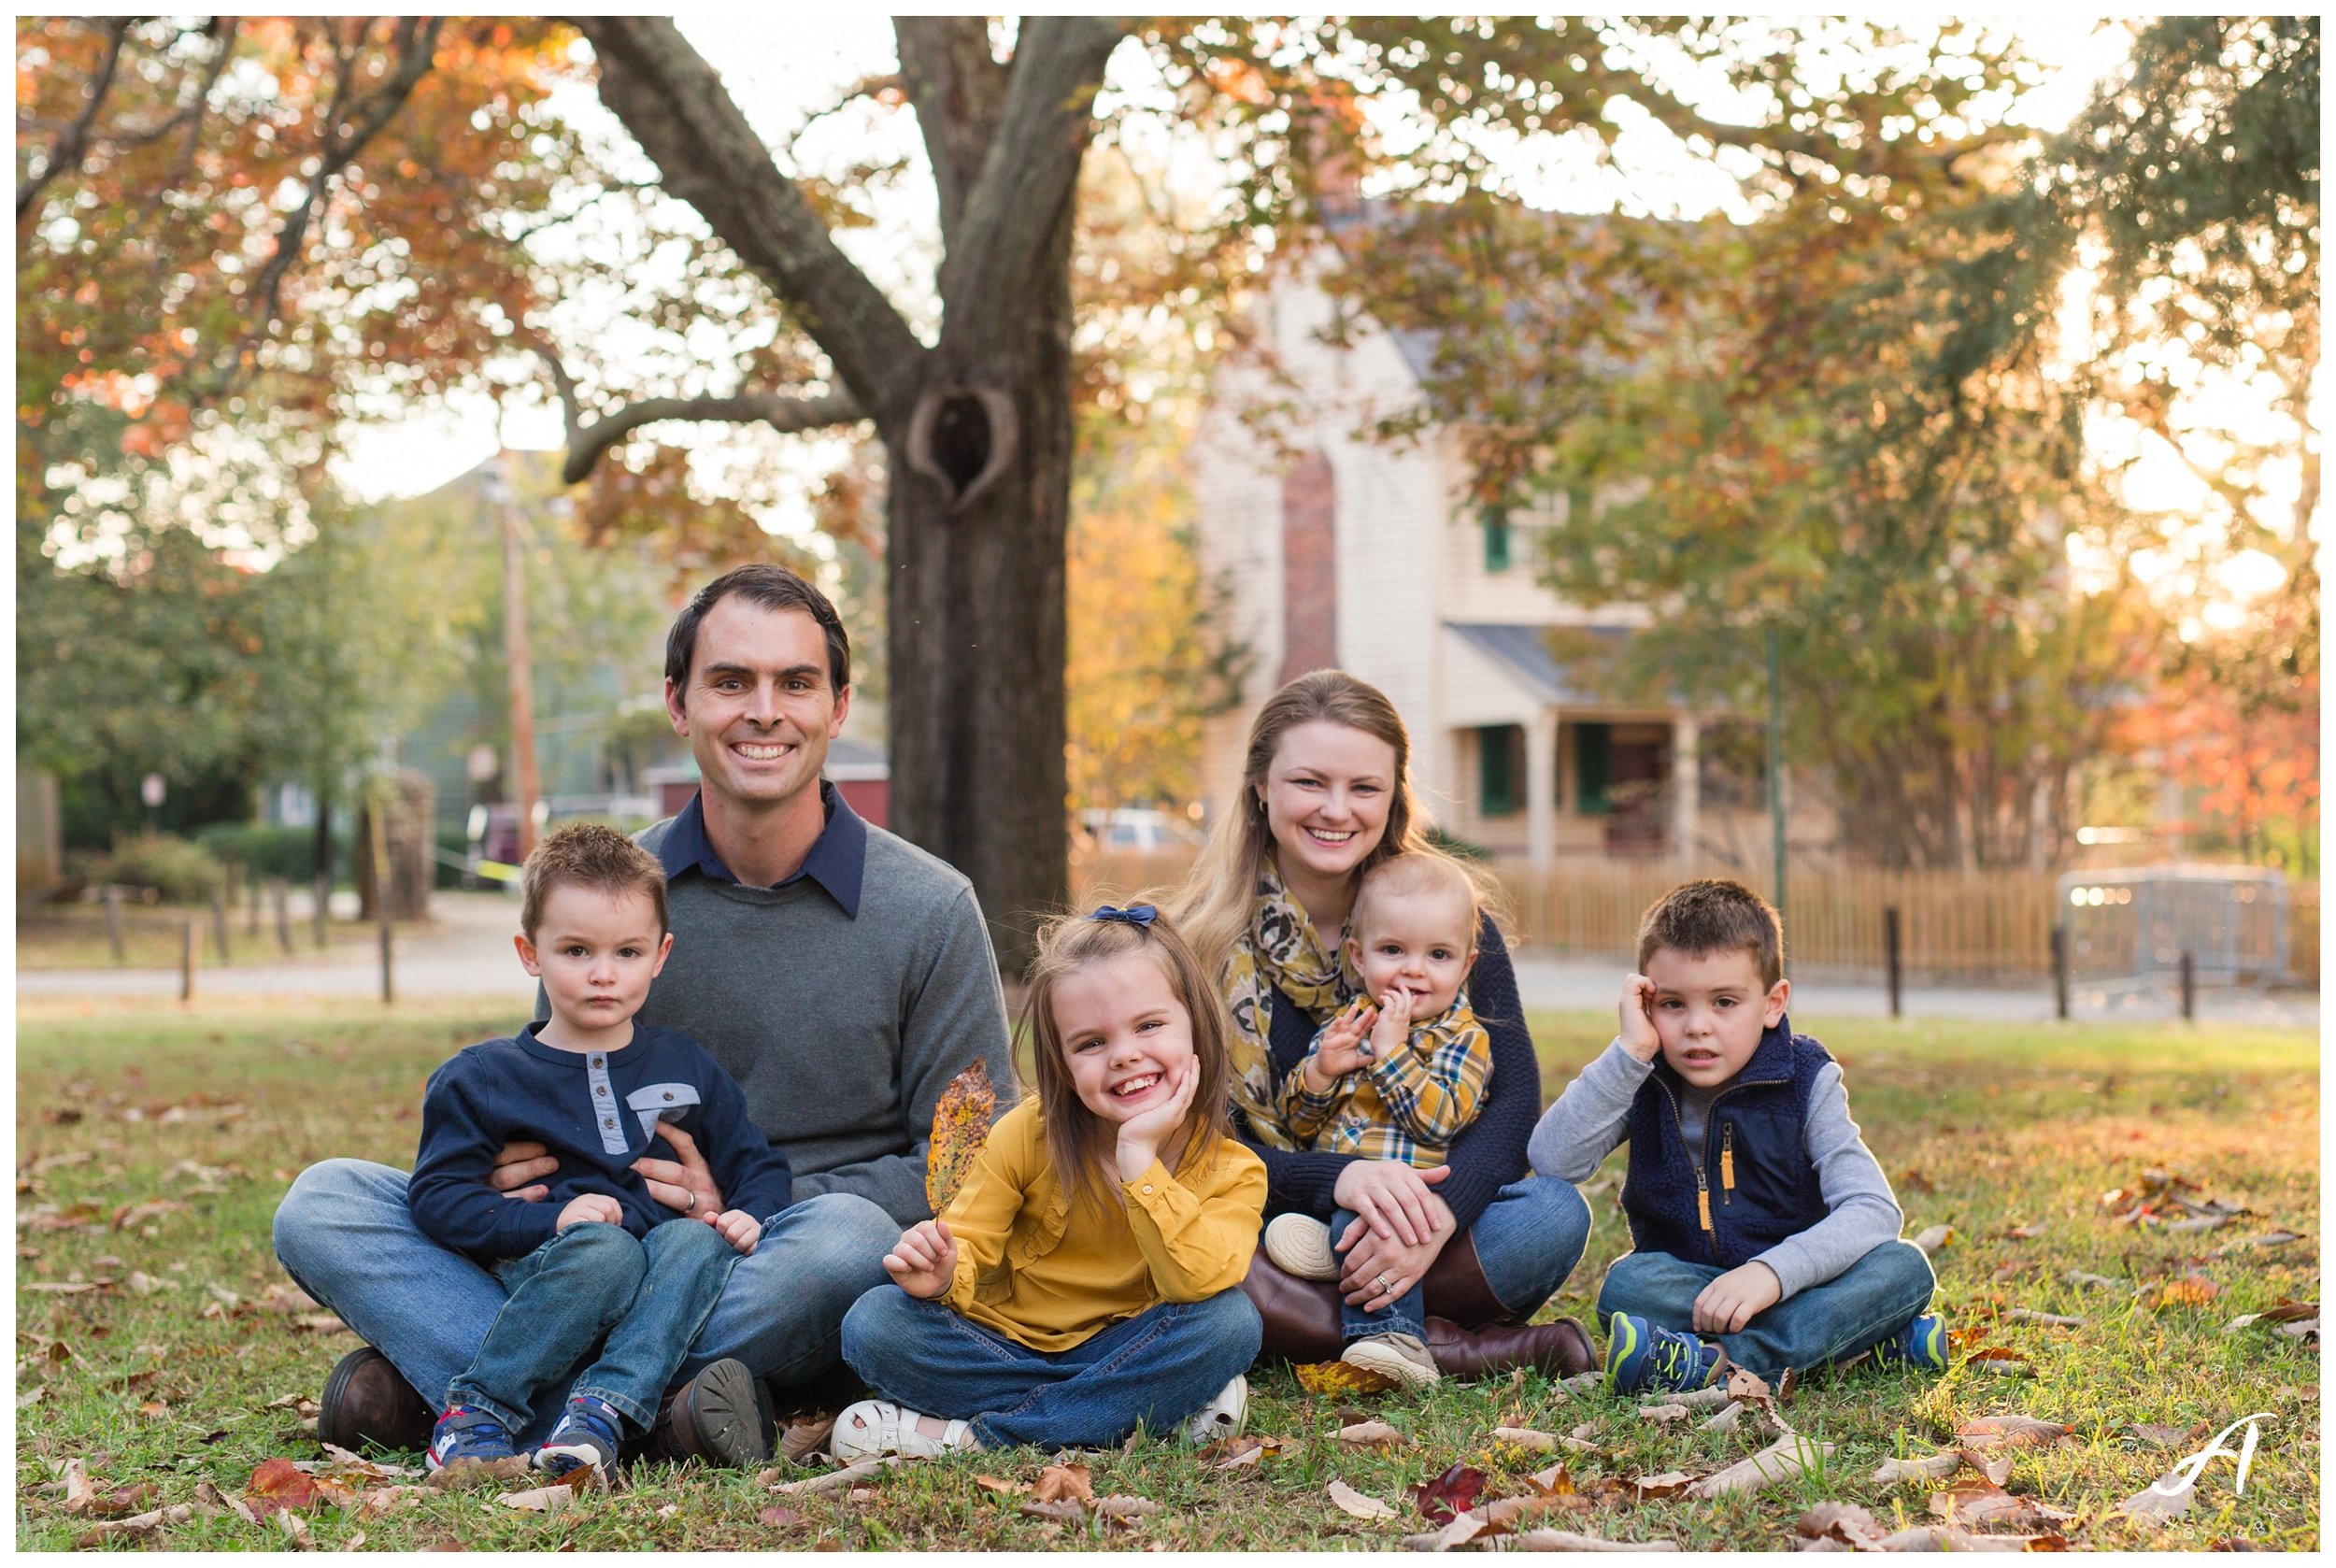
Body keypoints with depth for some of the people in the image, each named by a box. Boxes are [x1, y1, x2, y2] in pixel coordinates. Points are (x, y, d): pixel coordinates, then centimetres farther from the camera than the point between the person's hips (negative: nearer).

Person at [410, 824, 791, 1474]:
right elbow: (438, 1195, -2)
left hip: (664, 1301, 3)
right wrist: (550, 1220, -17)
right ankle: (476, 1410, -27)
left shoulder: (686, 1067, 17)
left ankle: (601, 1412, -42)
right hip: (539, 1277, -3)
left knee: (699, 1242, -30)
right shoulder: (478, 1078, 7)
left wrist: (749, 1215, -5)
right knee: (606, 1249, -35)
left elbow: (758, 1164, 19)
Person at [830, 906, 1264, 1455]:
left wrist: (1138, 1156, -31)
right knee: (875, 1323, -24)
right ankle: (1160, 1407, -21)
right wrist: (943, 1275, -29)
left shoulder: (1231, 1172, -12)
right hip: (1000, 1344, 1)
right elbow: (968, 1245, -5)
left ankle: (972, 1434, -24)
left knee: (1231, 1321, -29)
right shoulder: (1028, 1134, -9)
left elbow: (1197, 1284, -28)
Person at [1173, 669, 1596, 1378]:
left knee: (1554, 1214, -27)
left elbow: (1514, 1095, -8)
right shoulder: (1203, 941, -3)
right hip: (1265, 1236, -1)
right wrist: (1336, 1179, -30)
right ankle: (1455, 1351, -27)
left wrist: (1436, 1213, -28)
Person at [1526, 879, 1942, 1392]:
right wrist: (1629, 1052, -23)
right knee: (1628, 1285, -32)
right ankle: (1856, 1335, -27)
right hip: (1684, 1286, 0)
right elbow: (1553, 1161, -20)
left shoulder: (1805, 1081, -7)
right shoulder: (1642, 1083, -3)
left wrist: (1771, 1271, -35)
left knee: (1904, 1267, -26)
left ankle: (1715, 1363, -36)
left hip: (1790, 1286, 0)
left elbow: (1873, 1211, -19)